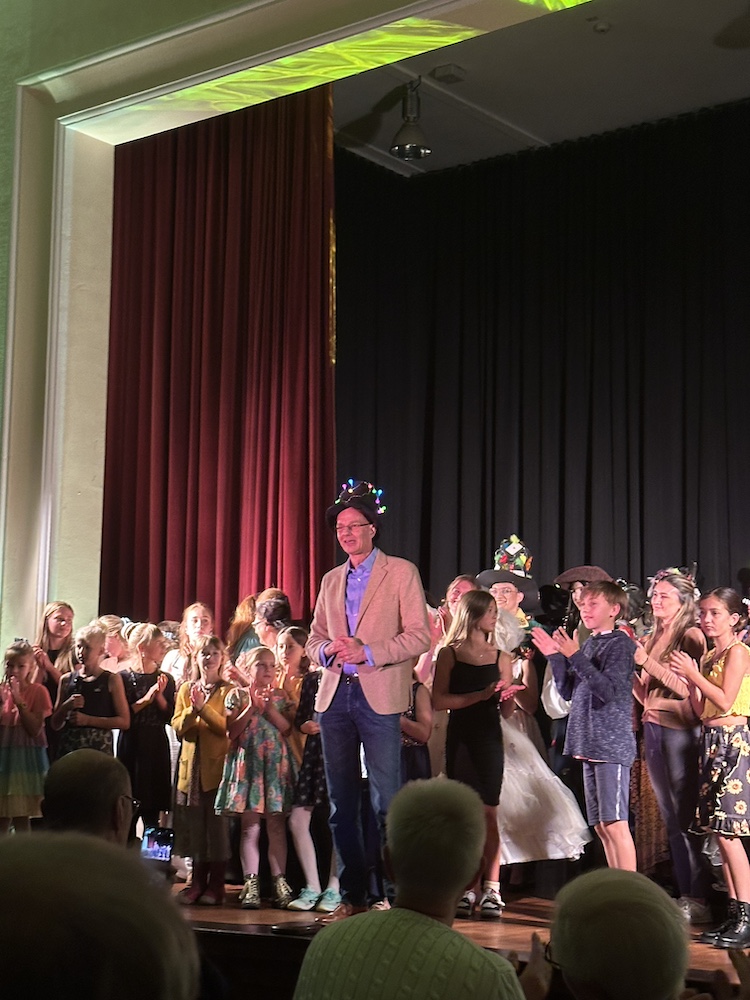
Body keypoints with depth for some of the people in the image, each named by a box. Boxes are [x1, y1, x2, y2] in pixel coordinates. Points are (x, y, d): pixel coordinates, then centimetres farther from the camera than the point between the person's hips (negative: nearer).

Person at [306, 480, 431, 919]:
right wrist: (328, 650, -3)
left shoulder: (401, 572, 2)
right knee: (342, 803, 7)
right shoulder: (331, 580, 19)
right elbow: (315, 639, 21)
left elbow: (419, 636, -4)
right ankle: (352, 895, 14)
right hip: (335, 695, 6)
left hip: (379, 697, -5)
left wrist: (368, 651, -15)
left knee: (387, 802, -7)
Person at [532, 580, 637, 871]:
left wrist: (575, 657, -22)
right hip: (590, 745, 9)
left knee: (614, 824, -11)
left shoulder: (620, 643, -7)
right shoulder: (589, 643, 16)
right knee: (601, 827, 11)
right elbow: (568, 692, 15)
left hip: (613, 746, -8)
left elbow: (608, 690, -20)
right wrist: (555, 657, 4)